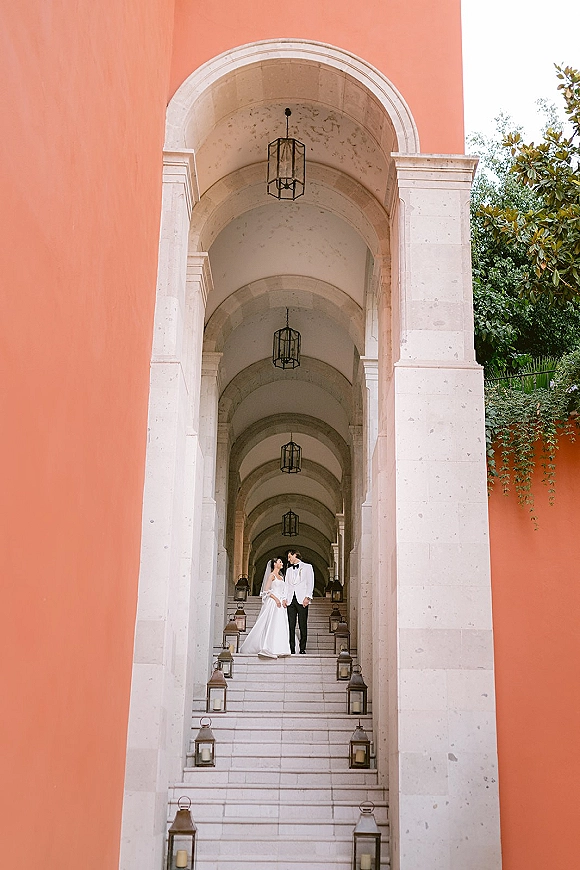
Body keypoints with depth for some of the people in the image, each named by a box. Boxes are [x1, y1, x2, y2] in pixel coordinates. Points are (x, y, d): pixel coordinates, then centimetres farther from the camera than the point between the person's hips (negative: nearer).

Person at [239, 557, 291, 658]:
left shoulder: (281, 577, 19)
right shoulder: (272, 575, -4)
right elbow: (266, 590, -12)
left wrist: (284, 600, 1)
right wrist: (276, 599, -18)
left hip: (280, 604, 8)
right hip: (273, 602, -8)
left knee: (280, 626, 4)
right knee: (272, 625, -10)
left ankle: (278, 648, 5)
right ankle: (269, 648, -7)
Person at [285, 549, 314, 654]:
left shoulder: (307, 567, 8)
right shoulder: (289, 570, 23)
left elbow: (310, 583, 1)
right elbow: (287, 585, 19)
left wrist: (307, 597, -11)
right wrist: (285, 598, 5)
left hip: (302, 599, -4)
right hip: (290, 600, 4)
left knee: (303, 626, -5)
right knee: (291, 626, -2)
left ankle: (302, 649, -2)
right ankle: (292, 649, 0)